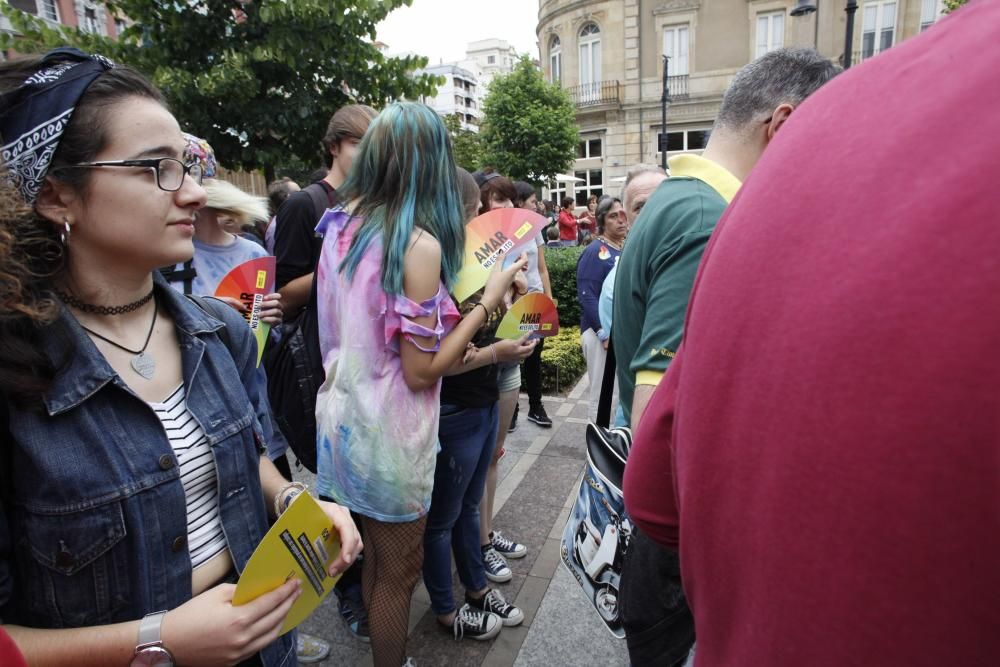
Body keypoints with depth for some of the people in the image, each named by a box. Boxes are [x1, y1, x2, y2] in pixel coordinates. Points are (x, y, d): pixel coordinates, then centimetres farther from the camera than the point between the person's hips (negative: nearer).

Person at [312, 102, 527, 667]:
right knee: (399, 571, 14)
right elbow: (422, 371, -21)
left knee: (376, 554, 26)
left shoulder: (342, 224, 1)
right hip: (387, 434, -8)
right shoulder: (419, 244, -22)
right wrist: (489, 300, -16)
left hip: (343, 415, 8)